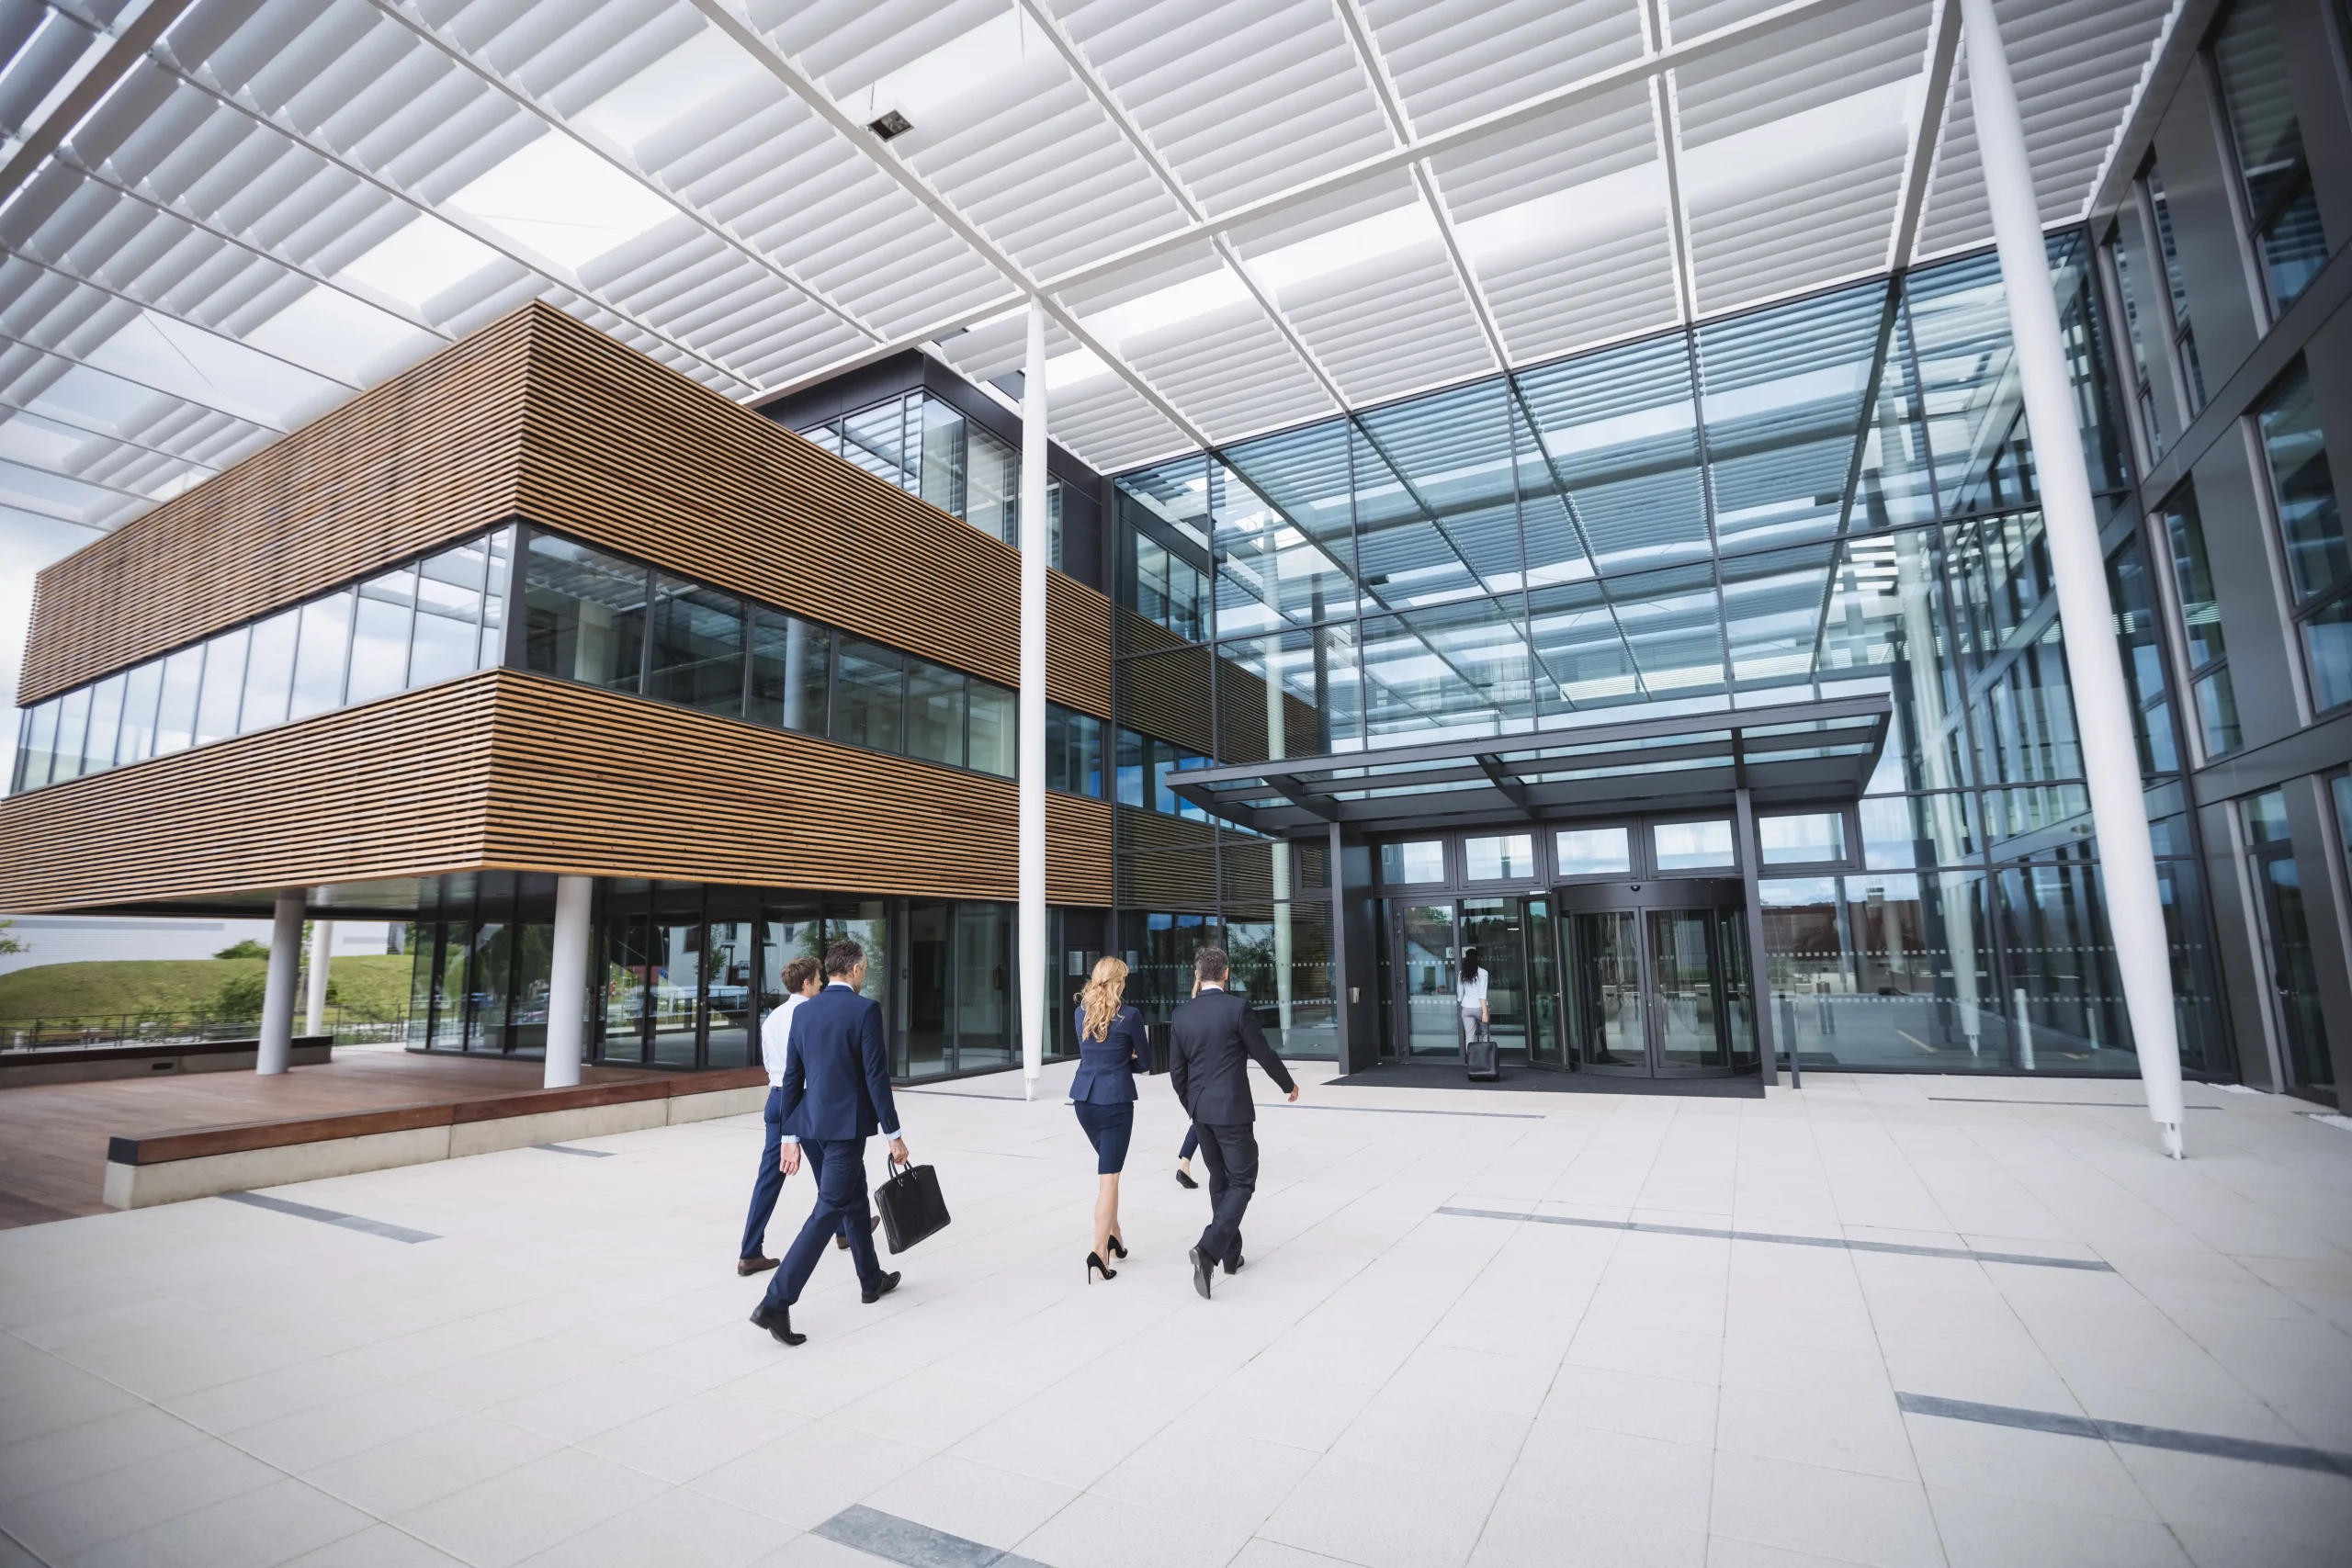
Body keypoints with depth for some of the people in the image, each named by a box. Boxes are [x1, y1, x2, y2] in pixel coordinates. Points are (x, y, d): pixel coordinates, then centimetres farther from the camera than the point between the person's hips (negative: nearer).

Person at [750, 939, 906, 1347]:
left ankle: (872, 1280, 35)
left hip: (810, 1124, 8)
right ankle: (776, 1302, -6)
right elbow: (876, 1077, -14)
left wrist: (790, 1136, 14)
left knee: (854, 1199, 22)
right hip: (845, 1126, -8)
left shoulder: (803, 1012, 7)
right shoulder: (865, 1009, -13)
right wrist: (894, 1135, -8)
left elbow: (792, 1078, 8)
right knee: (828, 1211, -1)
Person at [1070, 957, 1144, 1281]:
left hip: (1083, 1098, 6)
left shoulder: (1082, 1011, 7)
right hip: (1114, 1100, -6)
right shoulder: (1129, 1015, -9)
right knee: (1109, 1176, -2)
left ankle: (1113, 1237, 29)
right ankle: (1099, 1252, -6)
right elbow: (1141, 1060, 1)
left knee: (1107, 1168, 22)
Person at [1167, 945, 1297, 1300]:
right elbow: (1263, 1054, -6)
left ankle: (1231, 1255, 26)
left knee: (1220, 1181, 18)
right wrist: (1289, 1084, 12)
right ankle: (1209, 1250, -14)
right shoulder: (1237, 1007, -13)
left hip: (1201, 1111, 5)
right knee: (1241, 1182, 3)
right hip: (1232, 1110, -5)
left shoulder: (1181, 1015, 1)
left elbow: (1176, 1072, 5)